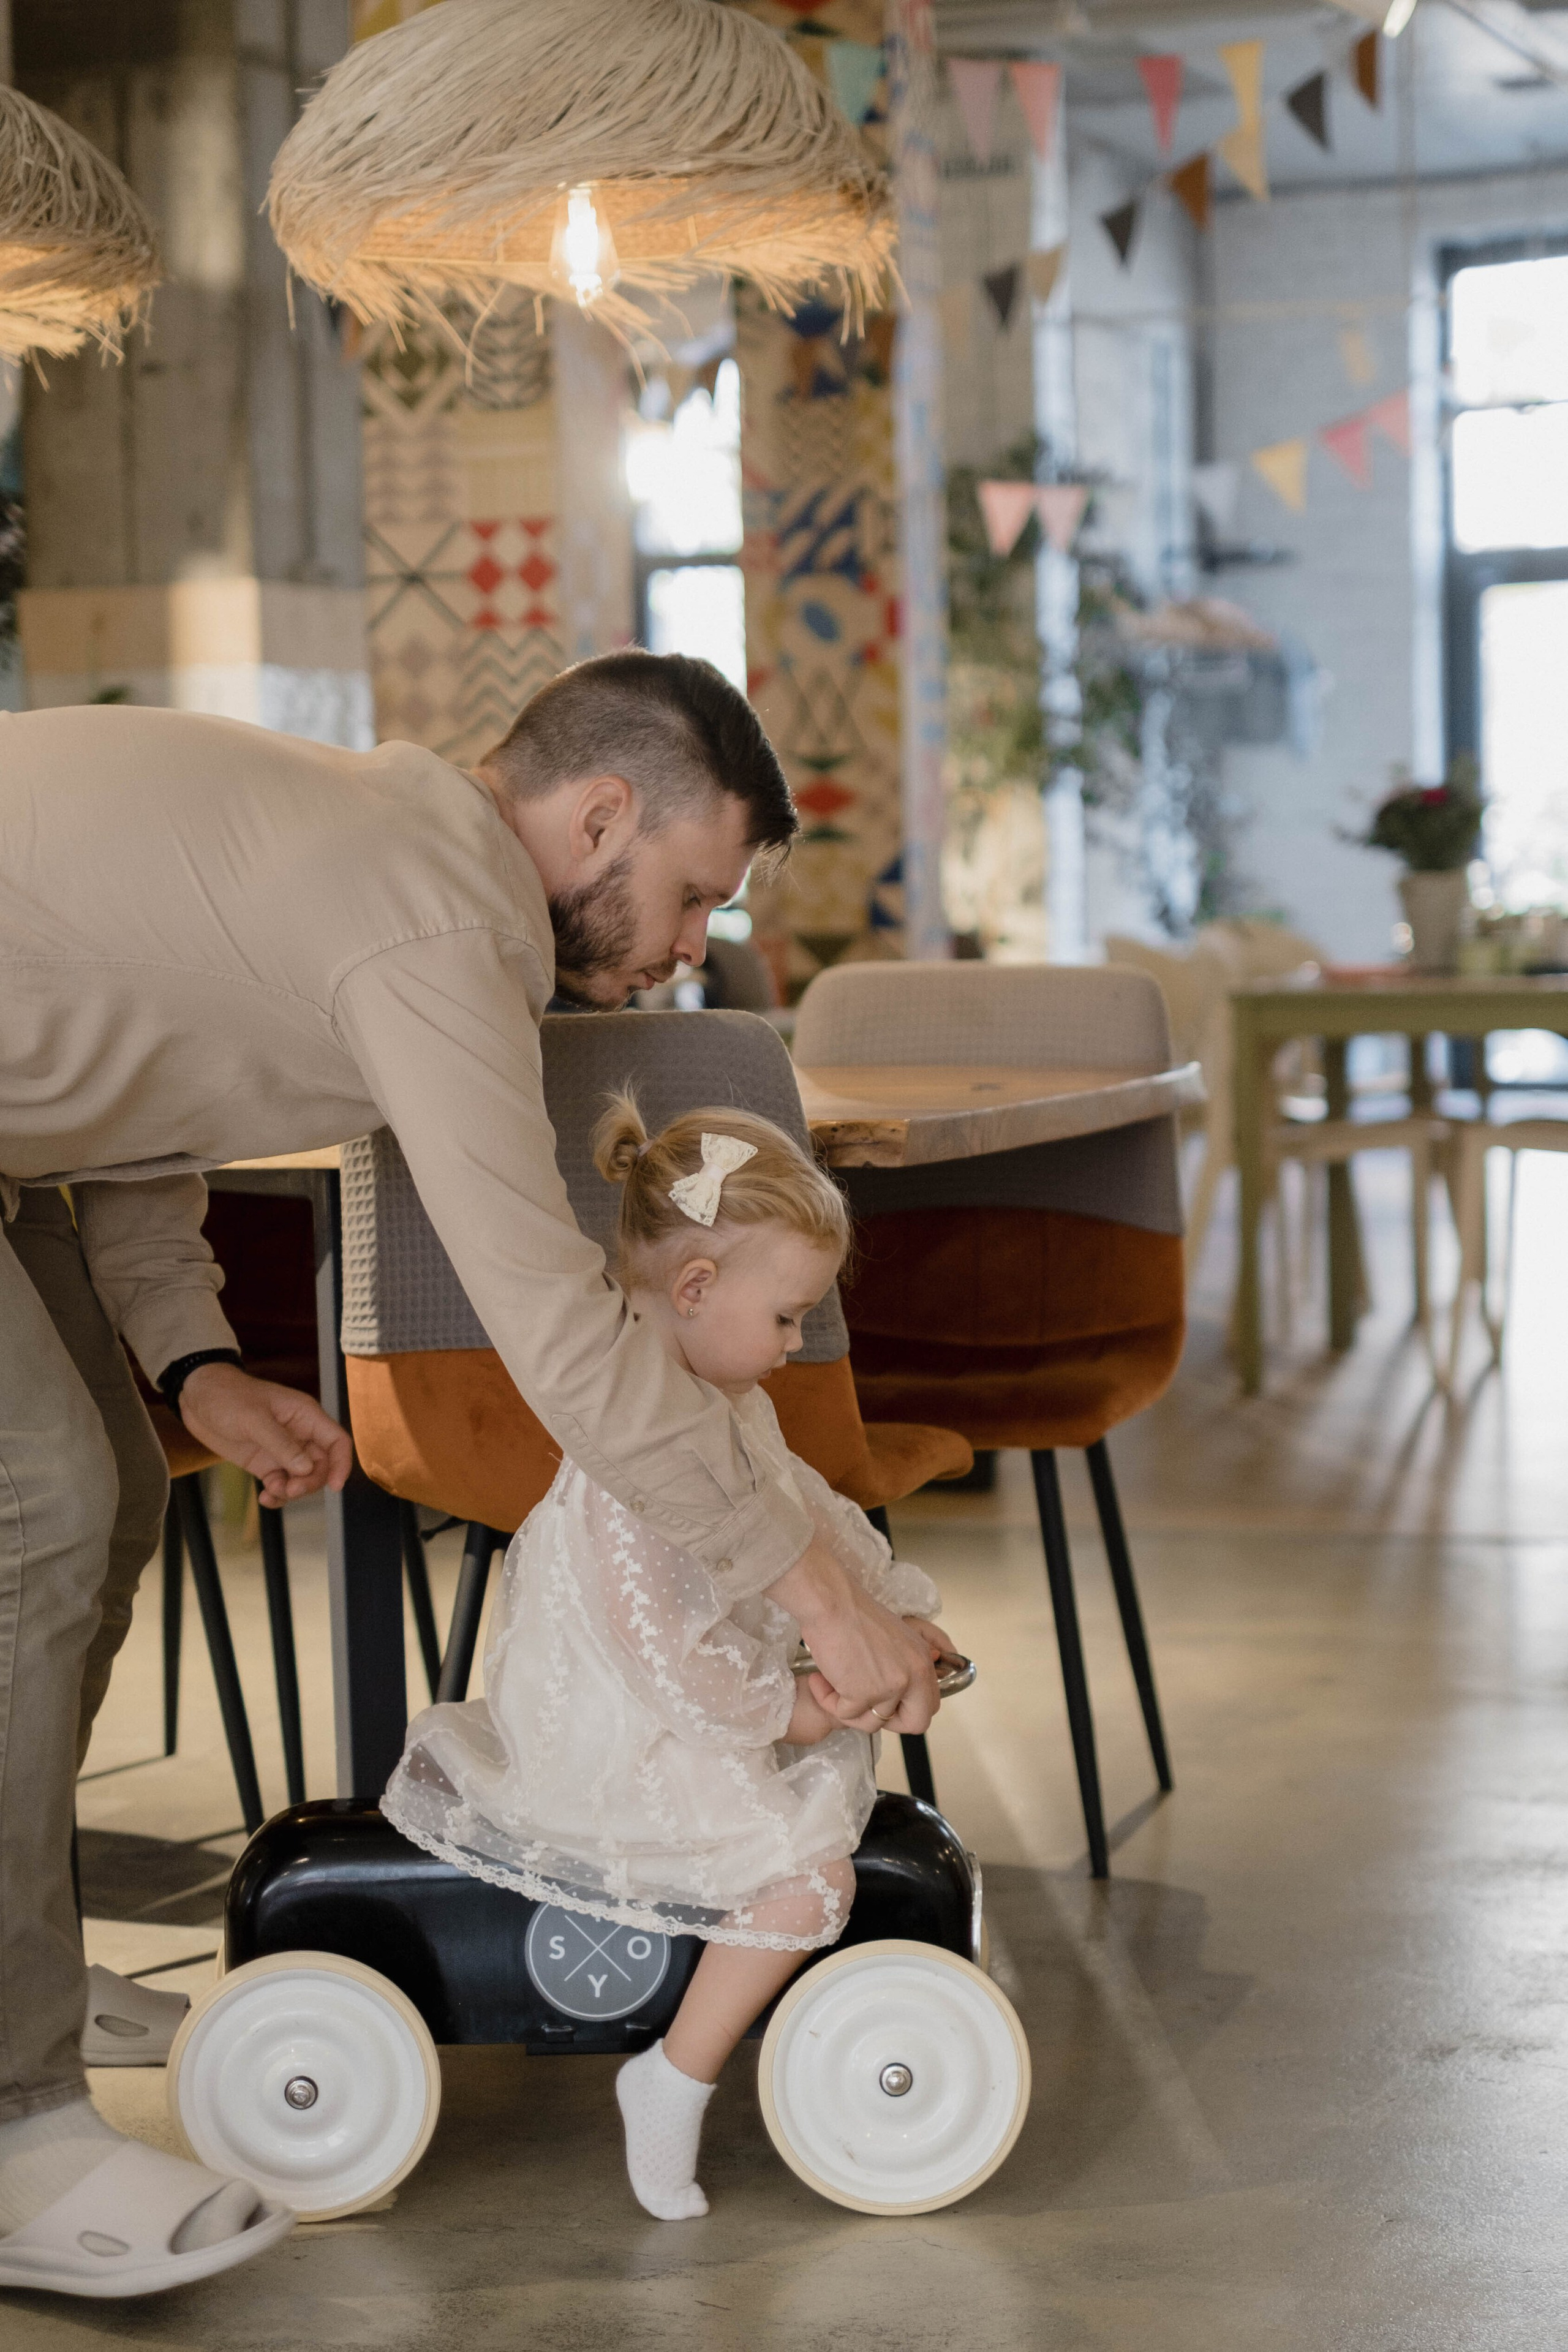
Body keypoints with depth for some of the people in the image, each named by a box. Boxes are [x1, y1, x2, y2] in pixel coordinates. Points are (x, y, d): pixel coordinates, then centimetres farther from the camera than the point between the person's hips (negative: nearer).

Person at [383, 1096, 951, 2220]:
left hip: (704, 1705, 11)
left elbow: (809, 1509, 24)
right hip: (626, 1737, -11)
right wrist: (773, 1711, -20)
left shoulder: (733, 1403, 7)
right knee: (810, 1872, -18)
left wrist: (892, 1608, 25)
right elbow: (643, 1631, -30)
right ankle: (674, 2083, -4)